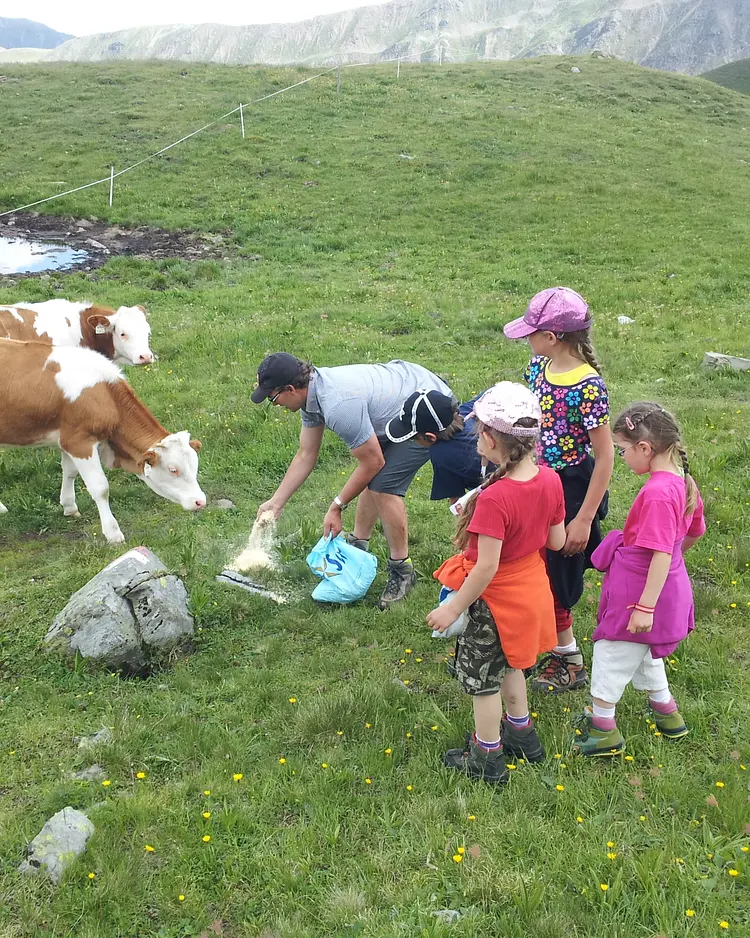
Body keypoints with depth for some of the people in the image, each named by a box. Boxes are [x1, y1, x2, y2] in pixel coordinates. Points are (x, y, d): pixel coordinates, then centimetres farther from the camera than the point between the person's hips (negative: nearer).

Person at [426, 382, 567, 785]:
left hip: (496, 598, -8)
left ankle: (486, 759, 33)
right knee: (508, 665, 30)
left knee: (482, 679, 15)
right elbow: (557, 541, 0)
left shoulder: (494, 499, -33)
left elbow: (486, 568, -28)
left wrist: (453, 609, -17)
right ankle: (522, 733, 49)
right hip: (531, 587, 8)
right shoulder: (550, 480, -11)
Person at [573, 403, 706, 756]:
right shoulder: (682, 482, -1)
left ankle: (603, 729, 23)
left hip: (640, 591, -9)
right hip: (664, 587, 9)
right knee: (642, 651, 28)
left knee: (612, 654, 8)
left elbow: (663, 554, -28)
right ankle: (667, 713, 43)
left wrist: (645, 607, -23)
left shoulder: (657, 493, -29)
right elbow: (695, 532, 13)